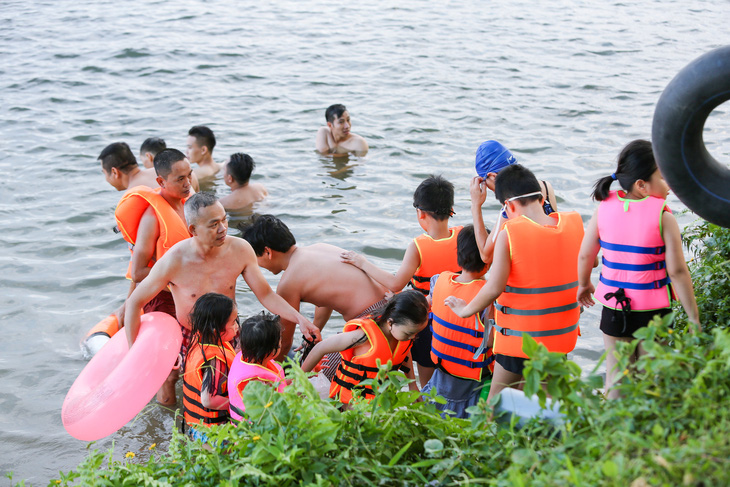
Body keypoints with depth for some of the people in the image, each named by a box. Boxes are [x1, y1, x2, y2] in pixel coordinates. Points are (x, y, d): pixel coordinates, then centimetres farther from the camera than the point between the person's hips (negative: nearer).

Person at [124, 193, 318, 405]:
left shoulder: (240, 249, -17)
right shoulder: (174, 262, -25)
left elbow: (265, 294, -9)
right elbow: (134, 302, -14)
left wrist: (299, 318, -22)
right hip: (189, 339, -2)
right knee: (166, 403, 1)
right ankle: (168, 375, 34)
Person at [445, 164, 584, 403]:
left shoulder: (509, 234, -20)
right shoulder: (574, 223, -5)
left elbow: (494, 288, -19)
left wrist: (466, 310, -5)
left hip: (522, 336, -5)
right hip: (563, 334, 5)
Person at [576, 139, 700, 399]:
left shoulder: (604, 208, -6)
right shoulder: (663, 217, -17)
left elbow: (586, 255, 3)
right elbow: (677, 271, -16)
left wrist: (584, 284, 23)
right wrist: (693, 317, -7)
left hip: (613, 307, 3)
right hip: (652, 309, -3)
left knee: (615, 377, 15)